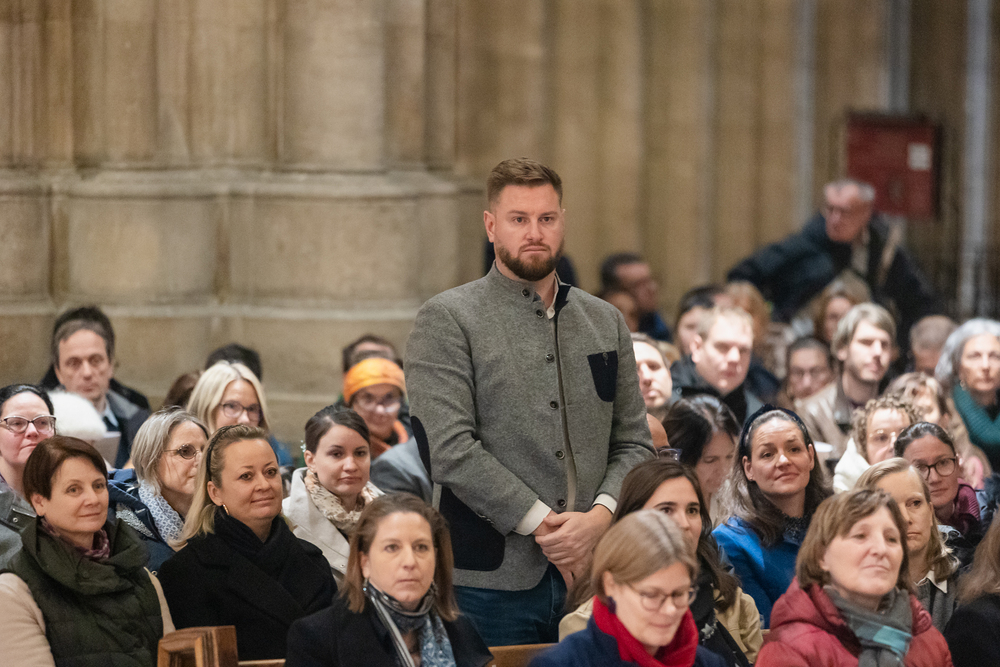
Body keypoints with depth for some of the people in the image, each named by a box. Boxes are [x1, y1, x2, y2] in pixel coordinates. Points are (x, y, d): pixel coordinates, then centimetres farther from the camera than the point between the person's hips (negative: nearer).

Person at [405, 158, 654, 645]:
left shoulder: (605, 322, 15)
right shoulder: (446, 321, -1)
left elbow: (634, 442, 14)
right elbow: (449, 451, -11)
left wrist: (599, 517, -6)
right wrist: (541, 524, -13)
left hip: (590, 573, 4)